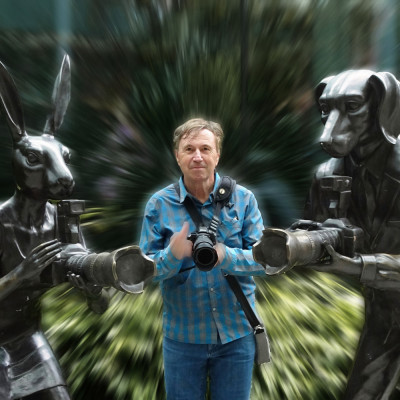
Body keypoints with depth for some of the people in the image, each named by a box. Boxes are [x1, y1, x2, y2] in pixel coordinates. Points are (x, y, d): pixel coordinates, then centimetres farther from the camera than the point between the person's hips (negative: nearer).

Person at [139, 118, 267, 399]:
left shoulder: (243, 199, -4)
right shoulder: (159, 204, -5)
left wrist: (226, 256, -28)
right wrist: (173, 255, -27)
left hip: (237, 334, 1)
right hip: (181, 336, 0)